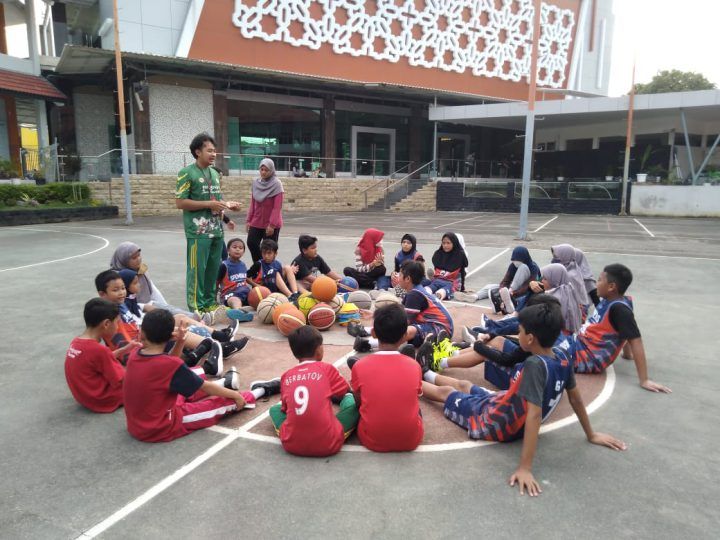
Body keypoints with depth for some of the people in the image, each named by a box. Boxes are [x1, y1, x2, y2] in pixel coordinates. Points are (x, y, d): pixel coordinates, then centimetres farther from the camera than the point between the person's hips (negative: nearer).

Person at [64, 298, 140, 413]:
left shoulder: (76, 342, -1)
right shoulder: (99, 349, -27)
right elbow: (123, 382, -21)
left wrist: (125, 349, 9)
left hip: (86, 396, 9)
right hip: (102, 400, -9)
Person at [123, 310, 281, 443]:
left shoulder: (134, 356, -4)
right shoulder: (171, 365, -23)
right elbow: (206, 387, -12)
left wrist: (180, 342, -1)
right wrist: (236, 395, 2)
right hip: (162, 428, -7)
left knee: (196, 374, 17)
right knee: (228, 401, 2)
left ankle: (224, 383, 43)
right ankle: (261, 390, 26)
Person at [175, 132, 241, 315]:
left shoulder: (215, 173, 15)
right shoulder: (187, 173, -7)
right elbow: (180, 202, -13)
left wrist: (227, 204, 4)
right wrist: (209, 204, -16)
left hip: (216, 230, 7)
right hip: (198, 232, -7)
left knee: (213, 269, 12)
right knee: (197, 270, -3)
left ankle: (210, 302, 23)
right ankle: (196, 308, 6)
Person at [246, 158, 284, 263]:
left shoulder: (277, 184, -11)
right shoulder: (256, 182, 6)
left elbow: (277, 207, -14)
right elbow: (252, 204, 10)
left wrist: (272, 224, -18)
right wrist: (248, 220, 7)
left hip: (271, 224, -5)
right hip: (256, 222, 5)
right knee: (251, 243, -2)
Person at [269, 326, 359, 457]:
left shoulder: (286, 376, 8)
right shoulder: (327, 369, 1)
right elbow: (346, 392, 16)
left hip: (291, 444, 4)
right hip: (328, 444, -3)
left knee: (274, 409, 28)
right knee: (354, 403, 14)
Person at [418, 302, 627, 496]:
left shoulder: (535, 365, -35)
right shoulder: (564, 363, -11)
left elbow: (535, 415, -40)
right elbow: (576, 399, 0)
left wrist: (525, 468, -39)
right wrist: (591, 435, 16)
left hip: (494, 424, -7)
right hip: (514, 421, 7)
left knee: (445, 392, 18)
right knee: (463, 385, 28)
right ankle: (426, 373, 54)